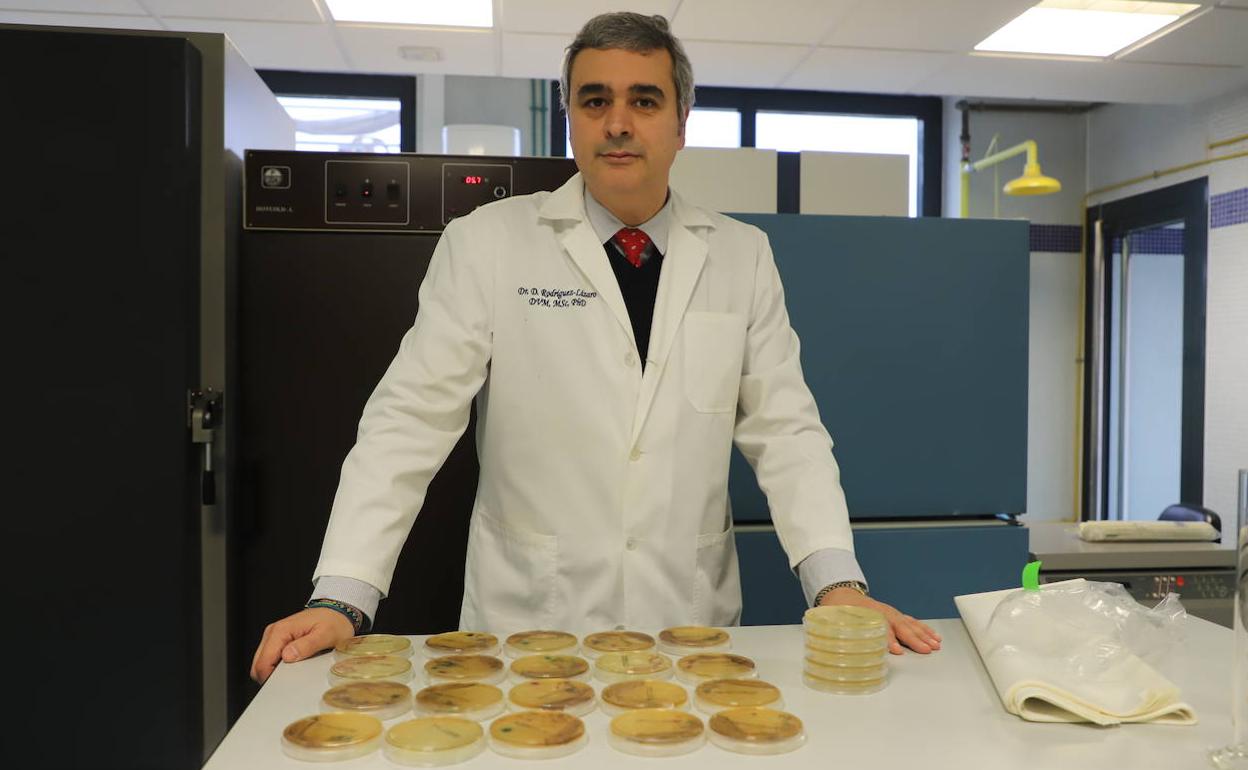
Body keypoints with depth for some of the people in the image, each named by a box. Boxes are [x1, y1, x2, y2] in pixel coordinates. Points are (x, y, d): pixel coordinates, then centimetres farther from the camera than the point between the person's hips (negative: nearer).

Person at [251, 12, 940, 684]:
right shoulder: (485, 243, -3)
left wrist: (837, 585, -10)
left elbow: (785, 430, 2)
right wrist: (341, 599, -14)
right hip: (525, 623, -1)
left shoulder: (742, 256, 4)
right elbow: (412, 420, -7)